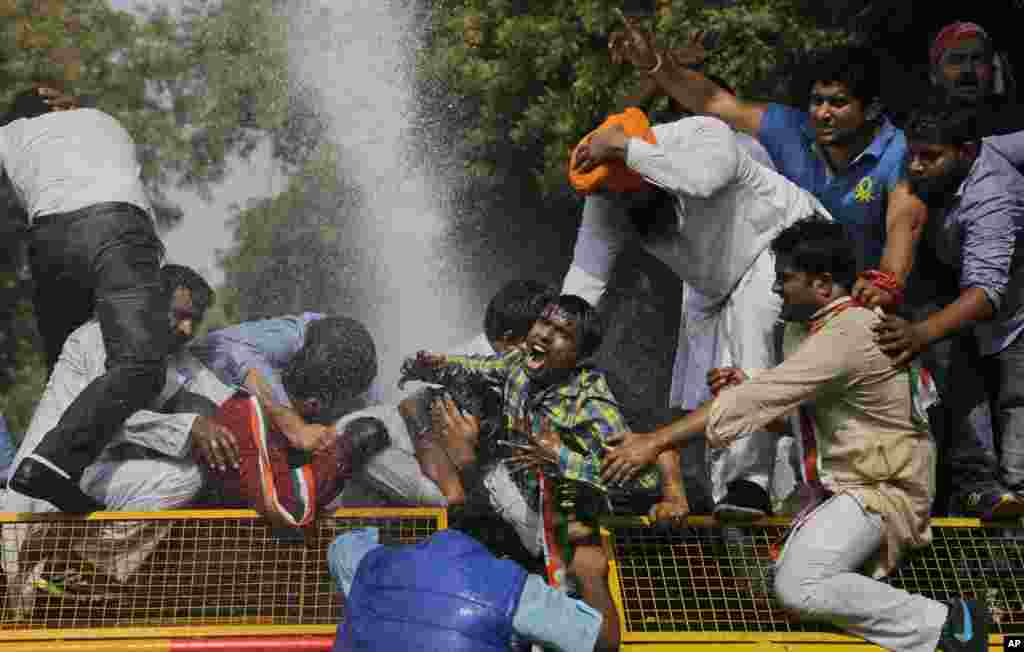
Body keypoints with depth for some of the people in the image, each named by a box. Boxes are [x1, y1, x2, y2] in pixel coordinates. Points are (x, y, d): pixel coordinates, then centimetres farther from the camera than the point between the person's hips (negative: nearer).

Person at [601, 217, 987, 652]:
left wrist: (656, 442, -24)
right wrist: (745, 388, -10)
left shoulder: (846, 335, -24)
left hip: (881, 487, -9)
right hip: (837, 479, 9)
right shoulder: (804, 327, 8)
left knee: (799, 587, -26)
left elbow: (760, 400, -26)